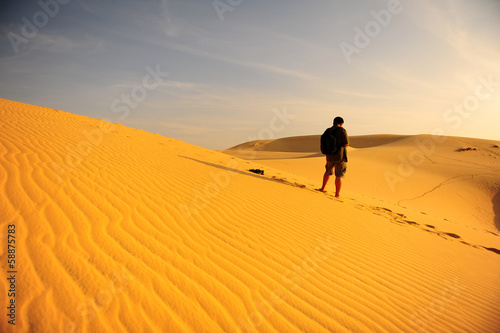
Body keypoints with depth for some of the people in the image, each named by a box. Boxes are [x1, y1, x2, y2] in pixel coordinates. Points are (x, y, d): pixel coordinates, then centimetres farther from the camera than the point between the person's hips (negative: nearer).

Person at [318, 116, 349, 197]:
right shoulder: (342, 130, -11)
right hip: (340, 156, -5)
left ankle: (322, 188, 38)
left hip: (330, 156, 5)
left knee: (328, 172, 25)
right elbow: (346, 144, -11)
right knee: (339, 176, 0)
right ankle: (337, 195, -1)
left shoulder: (327, 131, 5)